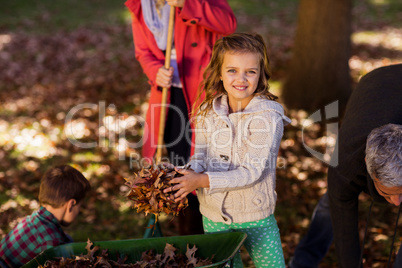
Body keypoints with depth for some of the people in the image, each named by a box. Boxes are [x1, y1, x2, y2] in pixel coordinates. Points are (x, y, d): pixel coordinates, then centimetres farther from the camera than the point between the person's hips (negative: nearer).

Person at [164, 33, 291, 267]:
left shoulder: (267, 117, -18)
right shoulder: (208, 112, -1)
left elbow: (252, 171, -23)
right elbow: (200, 157, -1)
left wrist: (202, 180, -29)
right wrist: (188, 179, -24)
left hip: (255, 215, -4)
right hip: (213, 213, 4)